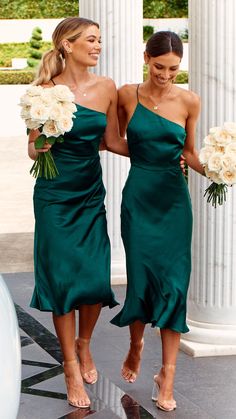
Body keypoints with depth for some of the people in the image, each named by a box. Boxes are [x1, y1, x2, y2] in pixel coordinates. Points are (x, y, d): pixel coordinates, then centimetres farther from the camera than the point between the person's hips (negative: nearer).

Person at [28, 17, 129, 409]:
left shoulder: (106, 88, 1)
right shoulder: (47, 90, -9)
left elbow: (114, 141, 10)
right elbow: (32, 148, -3)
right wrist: (39, 148, -25)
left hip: (91, 195, 3)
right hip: (55, 196, -3)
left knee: (97, 278, 0)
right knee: (62, 278, -1)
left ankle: (84, 344, 29)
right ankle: (72, 367, 14)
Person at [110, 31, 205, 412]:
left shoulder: (189, 101, 0)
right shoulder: (126, 96, 0)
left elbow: (189, 152, 9)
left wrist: (211, 170, -9)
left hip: (173, 197, 0)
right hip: (138, 195, 0)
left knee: (173, 280, -4)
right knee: (141, 275, 1)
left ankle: (167, 375, 4)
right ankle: (136, 344, 32)